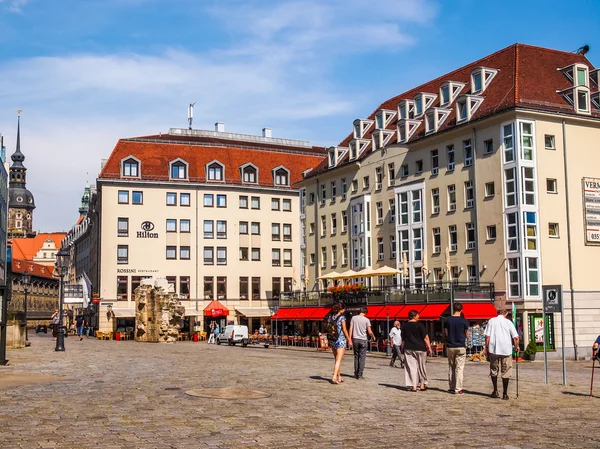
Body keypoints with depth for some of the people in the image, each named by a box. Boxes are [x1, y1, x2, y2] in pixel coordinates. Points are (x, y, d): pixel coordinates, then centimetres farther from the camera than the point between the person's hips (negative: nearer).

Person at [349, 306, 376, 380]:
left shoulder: (354, 318, 2)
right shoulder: (366, 320, -5)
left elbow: (351, 329, 0)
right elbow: (370, 332, -5)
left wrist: (350, 340, 4)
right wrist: (373, 337, 15)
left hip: (355, 339, 3)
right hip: (363, 340, -3)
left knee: (356, 356, 13)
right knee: (362, 357, 3)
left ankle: (356, 373, 14)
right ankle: (359, 374, 1)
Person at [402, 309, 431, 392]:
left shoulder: (404, 326, 5)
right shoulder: (419, 325, -9)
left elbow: (403, 340, 11)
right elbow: (425, 338, -9)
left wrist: (404, 348, 20)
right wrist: (429, 347, -3)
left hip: (408, 349, 3)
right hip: (420, 348, -3)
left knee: (411, 367, 4)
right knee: (421, 366, 10)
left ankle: (413, 386, 1)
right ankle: (422, 385, 18)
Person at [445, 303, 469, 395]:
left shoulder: (448, 320, -1)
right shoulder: (464, 321, -7)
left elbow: (446, 334, 5)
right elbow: (466, 335, 3)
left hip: (450, 347, 3)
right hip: (461, 347, -3)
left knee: (451, 367, 14)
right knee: (459, 368, 0)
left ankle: (451, 387, 17)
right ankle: (458, 389, -3)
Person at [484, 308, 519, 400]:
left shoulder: (491, 321, 4)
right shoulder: (508, 322, 1)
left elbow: (487, 336, -1)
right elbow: (516, 337, -4)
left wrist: (486, 348, 7)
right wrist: (516, 346, 12)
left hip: (493, 349, 1)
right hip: (506, 350, -1)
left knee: (494, 370, 15)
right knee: (506, 372, 7)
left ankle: (495, 391, 16)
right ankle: (505, 393, 6)